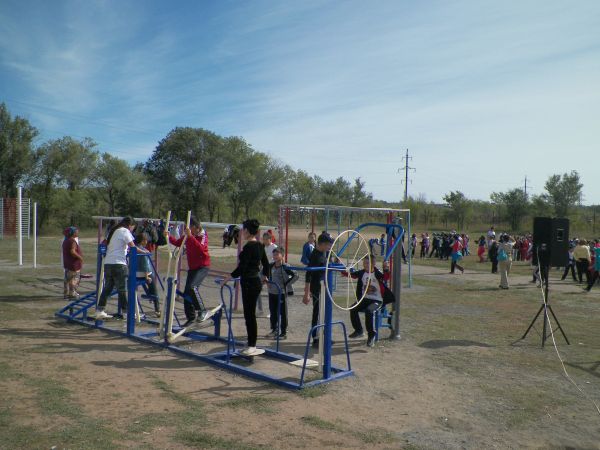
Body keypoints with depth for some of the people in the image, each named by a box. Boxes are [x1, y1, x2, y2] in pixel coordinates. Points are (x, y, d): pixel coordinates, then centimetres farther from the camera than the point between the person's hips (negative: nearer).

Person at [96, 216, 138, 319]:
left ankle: (100, 311, 13)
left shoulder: (113, 231, 21)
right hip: (118, 264, -8)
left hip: (107, 263, 8)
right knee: (122, 289, -2)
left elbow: (105, 244, 23)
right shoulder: (125, 231, -3)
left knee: (107, 288, 12)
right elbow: (133, 247, -10)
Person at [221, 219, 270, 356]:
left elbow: (242, 267, -21)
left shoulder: (248, 247, -17)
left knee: (249, 315, -1)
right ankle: (251, 345, 22)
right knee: (250, 314, 15)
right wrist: (265, 276, 33)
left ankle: (252, 346, 6)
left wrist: (229, 277, -13)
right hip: (257, 282, 9)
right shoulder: (259, 245, 10)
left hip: (249, 283, -9)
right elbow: (266, 263, 20)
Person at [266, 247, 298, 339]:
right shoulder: (270, 266, 4)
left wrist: (287, 284, -14)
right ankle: (274, 330, 28)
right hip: (272, 293, 6)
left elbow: (295, 276, -16)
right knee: (273, 312, 13)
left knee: (283, 313, 2)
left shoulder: (285, 267, -13)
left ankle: (284, 332, 10)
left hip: (282, 293, -6)